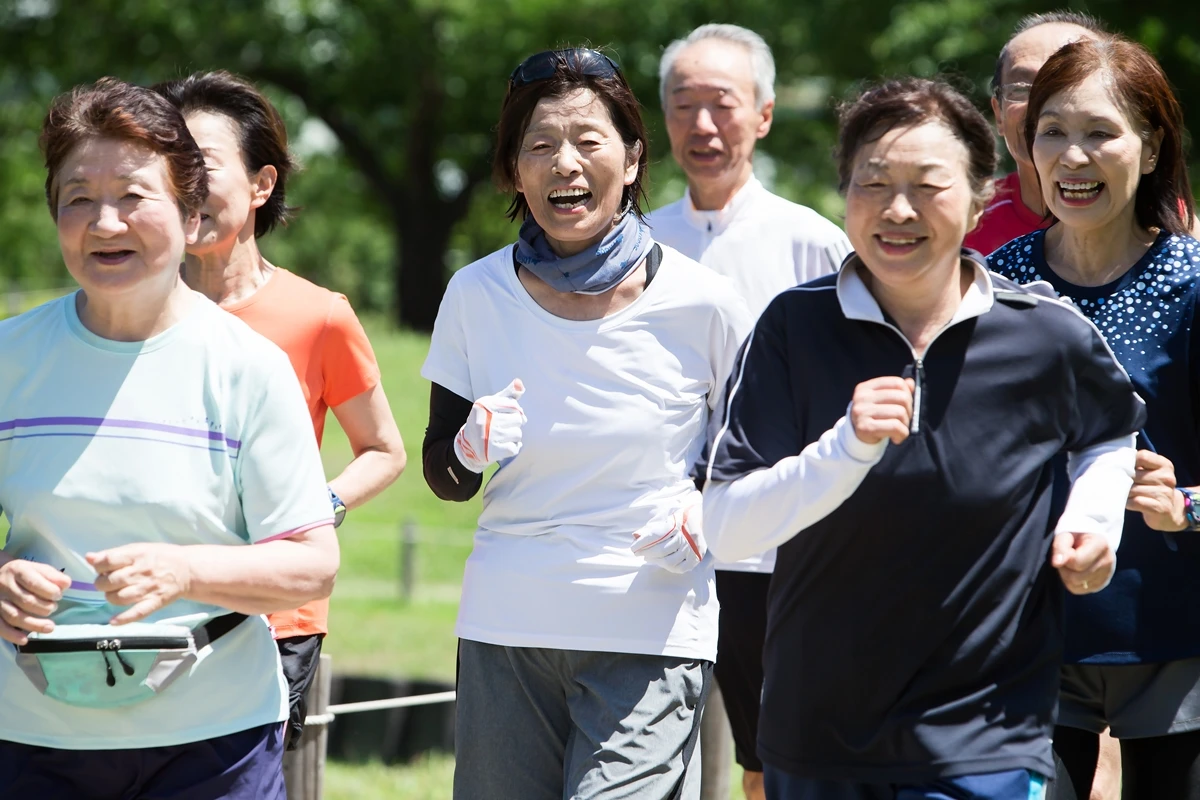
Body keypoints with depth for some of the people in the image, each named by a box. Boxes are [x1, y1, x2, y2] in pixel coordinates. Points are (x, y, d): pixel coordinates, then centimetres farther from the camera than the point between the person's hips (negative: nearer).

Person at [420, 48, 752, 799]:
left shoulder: (702, 304, -6)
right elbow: (444, 476, 9)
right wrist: (472, 448, -14)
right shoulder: (477, 295, 0)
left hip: (652, 637, -3)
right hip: (505, 627, 3)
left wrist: (708, 510, -12)